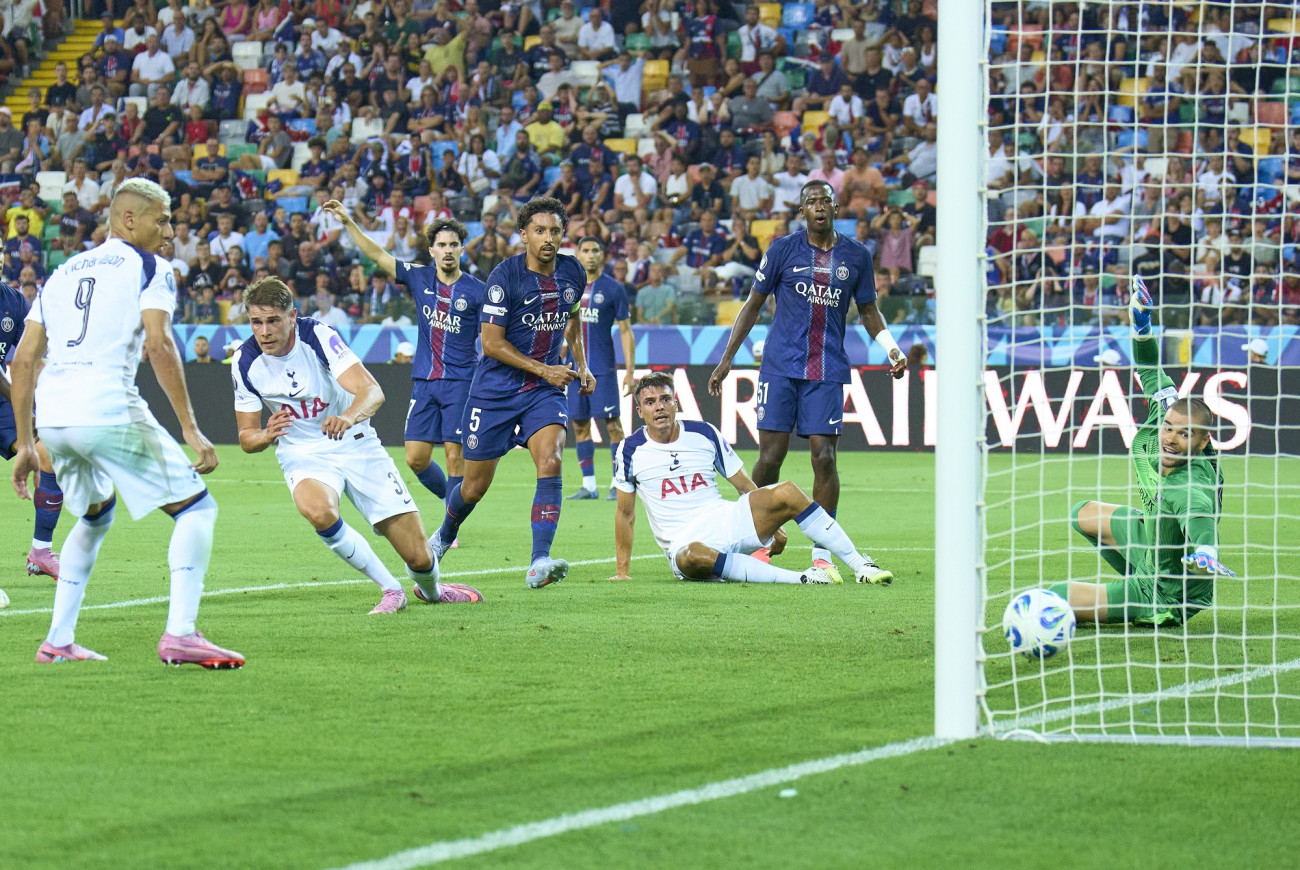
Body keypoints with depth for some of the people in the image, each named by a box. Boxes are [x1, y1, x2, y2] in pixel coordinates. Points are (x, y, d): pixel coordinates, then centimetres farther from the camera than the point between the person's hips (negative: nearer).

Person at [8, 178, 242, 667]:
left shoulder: (63, 273, 24)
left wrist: (25, 444, 22)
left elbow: (24, 360, 19)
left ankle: (58, 641, 23)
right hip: (108, 409, -7)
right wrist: (190, 429, -12)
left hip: (51, 418, 7)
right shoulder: (150, 268, 6)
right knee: (196, 507, 3)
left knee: (95, 516, 30)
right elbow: (159, 344, -10)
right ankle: (180, 633, -15)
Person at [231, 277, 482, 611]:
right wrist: (267, 435, -27)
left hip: (355, 445, -1)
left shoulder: (319, 337, -19)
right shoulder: (245, 362, -10)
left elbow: (372, 391, -30)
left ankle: (430, 590, 36)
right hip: (302, 455, 1)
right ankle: (390, 589, -17)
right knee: (317, 510, -37)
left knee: (418, 557, -4)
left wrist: (348, 417, -53)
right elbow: (246, 437, -2)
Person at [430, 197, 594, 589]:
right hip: (496, 389, -3)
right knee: (476, 486, 6)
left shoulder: (573, 273, 1)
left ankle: (539, 563, -28)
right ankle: (444, 535, 39)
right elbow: (491, 342, -16)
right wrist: (543, 370, -18)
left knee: (550, 461, -22)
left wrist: (581, 365, 11)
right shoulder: (505, 276, -16)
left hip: (545, 390, 3)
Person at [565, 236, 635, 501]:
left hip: (603, 369, -4)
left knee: (612, 423, -7)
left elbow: (626, 331, -1)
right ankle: (588, 484, 11)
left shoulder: (613, 289, -2)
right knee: (579, 424, 5)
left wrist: (629, 371, -7)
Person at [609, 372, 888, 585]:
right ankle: (799, 578, -43)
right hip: (683, 541, -3)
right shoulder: (631, 450, 1)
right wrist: (622, 572, 7)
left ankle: (861, 565, -17)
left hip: (725, 522, 3)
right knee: (693, 556, -41)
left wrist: (771, 527, 9)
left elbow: (746, 487, 13)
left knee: (787, 494, -20)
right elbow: (625, 513, 9)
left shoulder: (705, 434, 6)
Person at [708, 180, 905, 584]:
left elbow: (868, 311, 16)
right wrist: (726, 360, 8)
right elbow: (753, 304, 10)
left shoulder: (856, 256, 7)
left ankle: (822, 552, -1)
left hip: (828, 371, 1)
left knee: (824, 458, -7)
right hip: (781, 366, -1)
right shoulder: (783, 249, 3)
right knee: (771, 457, -5)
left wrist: (892, 350, -1)